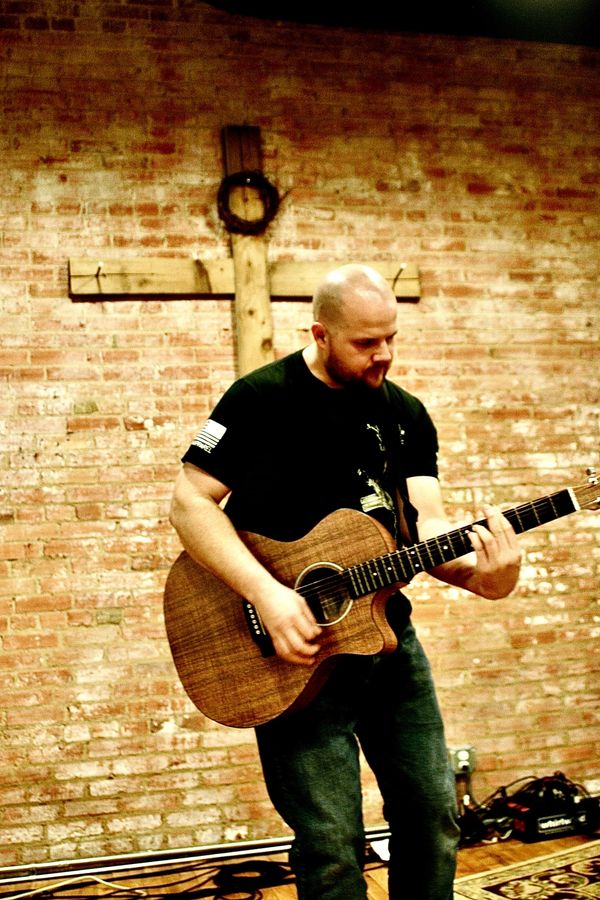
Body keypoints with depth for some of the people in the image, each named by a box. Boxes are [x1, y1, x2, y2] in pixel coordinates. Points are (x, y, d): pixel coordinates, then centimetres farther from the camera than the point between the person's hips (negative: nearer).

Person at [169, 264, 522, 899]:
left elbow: (426, 523, -3)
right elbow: (189, 502, -12)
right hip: (295, 648, -5)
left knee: (433, 813, 13)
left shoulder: (406, 414, 7)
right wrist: (267, 594, -24)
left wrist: (475, 572, -25)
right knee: (331, 847, -4)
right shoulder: (262, 398, -9)